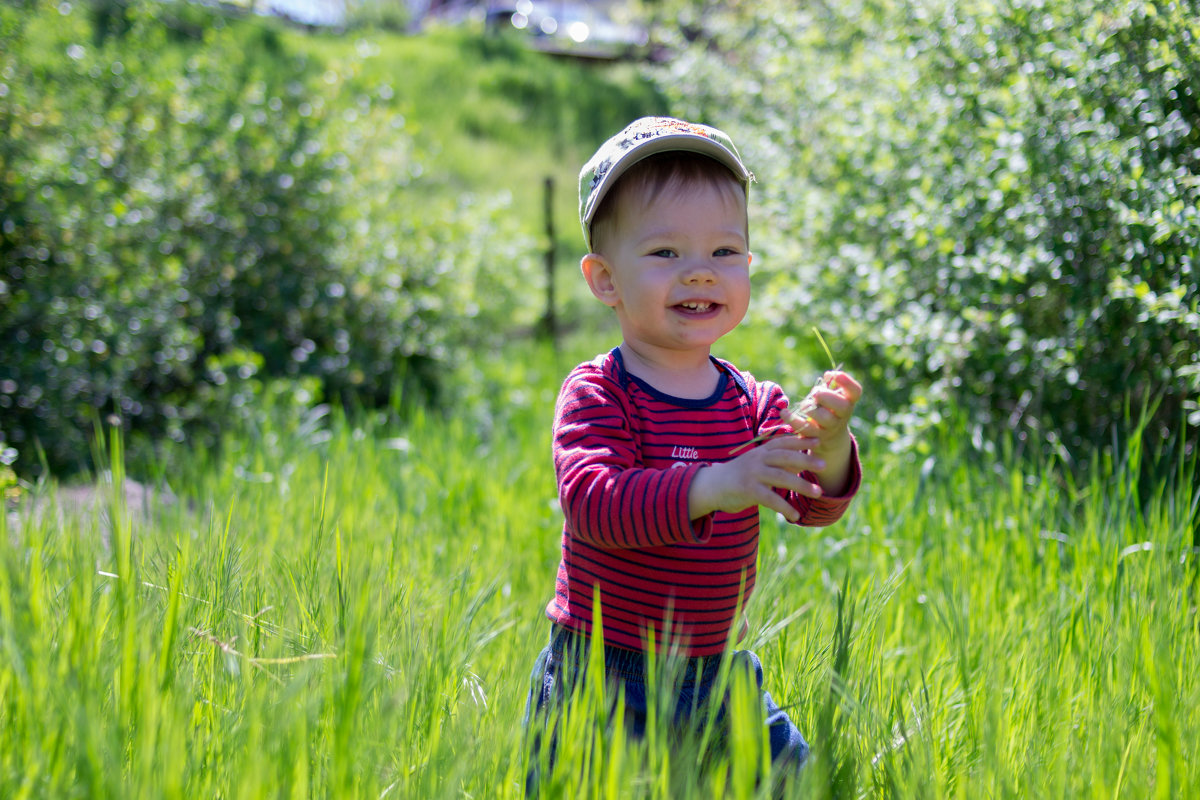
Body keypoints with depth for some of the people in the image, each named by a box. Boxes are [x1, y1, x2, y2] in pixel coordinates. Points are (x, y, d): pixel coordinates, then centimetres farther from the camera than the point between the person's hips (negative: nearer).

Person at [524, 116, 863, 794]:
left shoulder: (752, 401, 3)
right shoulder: (596, 394, -13)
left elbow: (812, 505, -7)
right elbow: (590, 500, -29)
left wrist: (829, 446, -30)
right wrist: (713, 486, -43)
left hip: (719, 676, 5)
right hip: (601, 676, -4)